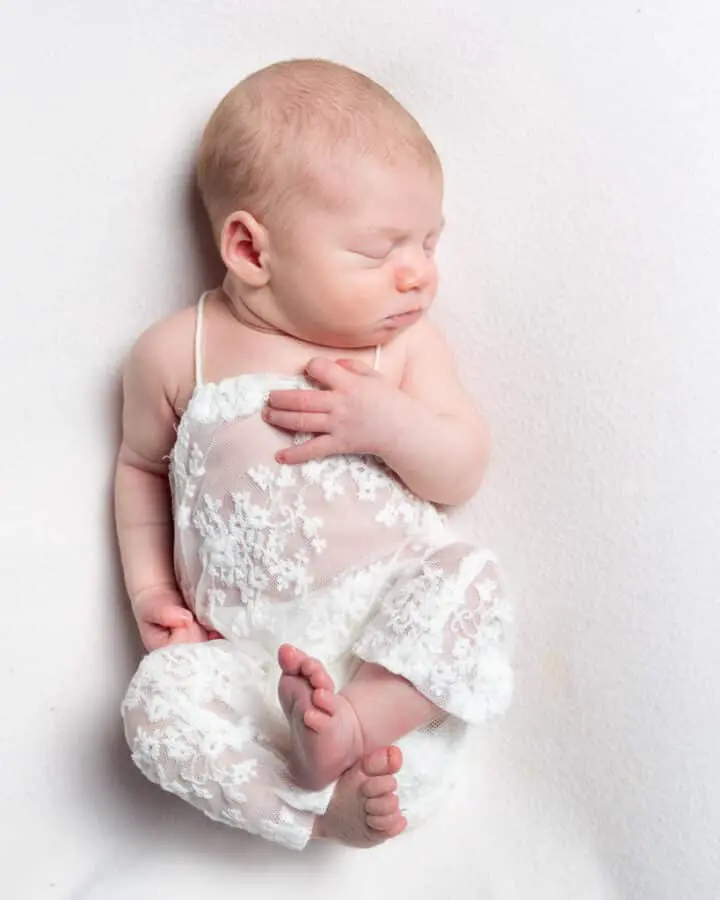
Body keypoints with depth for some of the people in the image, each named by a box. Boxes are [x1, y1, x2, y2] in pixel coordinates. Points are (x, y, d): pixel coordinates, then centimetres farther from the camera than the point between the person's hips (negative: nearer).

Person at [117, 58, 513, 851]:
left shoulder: (406, 342, 2)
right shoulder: (177, 354, 0)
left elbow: (463, 474, 1)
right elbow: (142, 464, 16)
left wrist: (389, 422, -19)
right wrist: (149, 587, 4)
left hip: (392, 620, 0)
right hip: (246, 650, 0)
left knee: (467, 581, -28)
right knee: (158, 700, -24)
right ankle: (330, 801, -19)